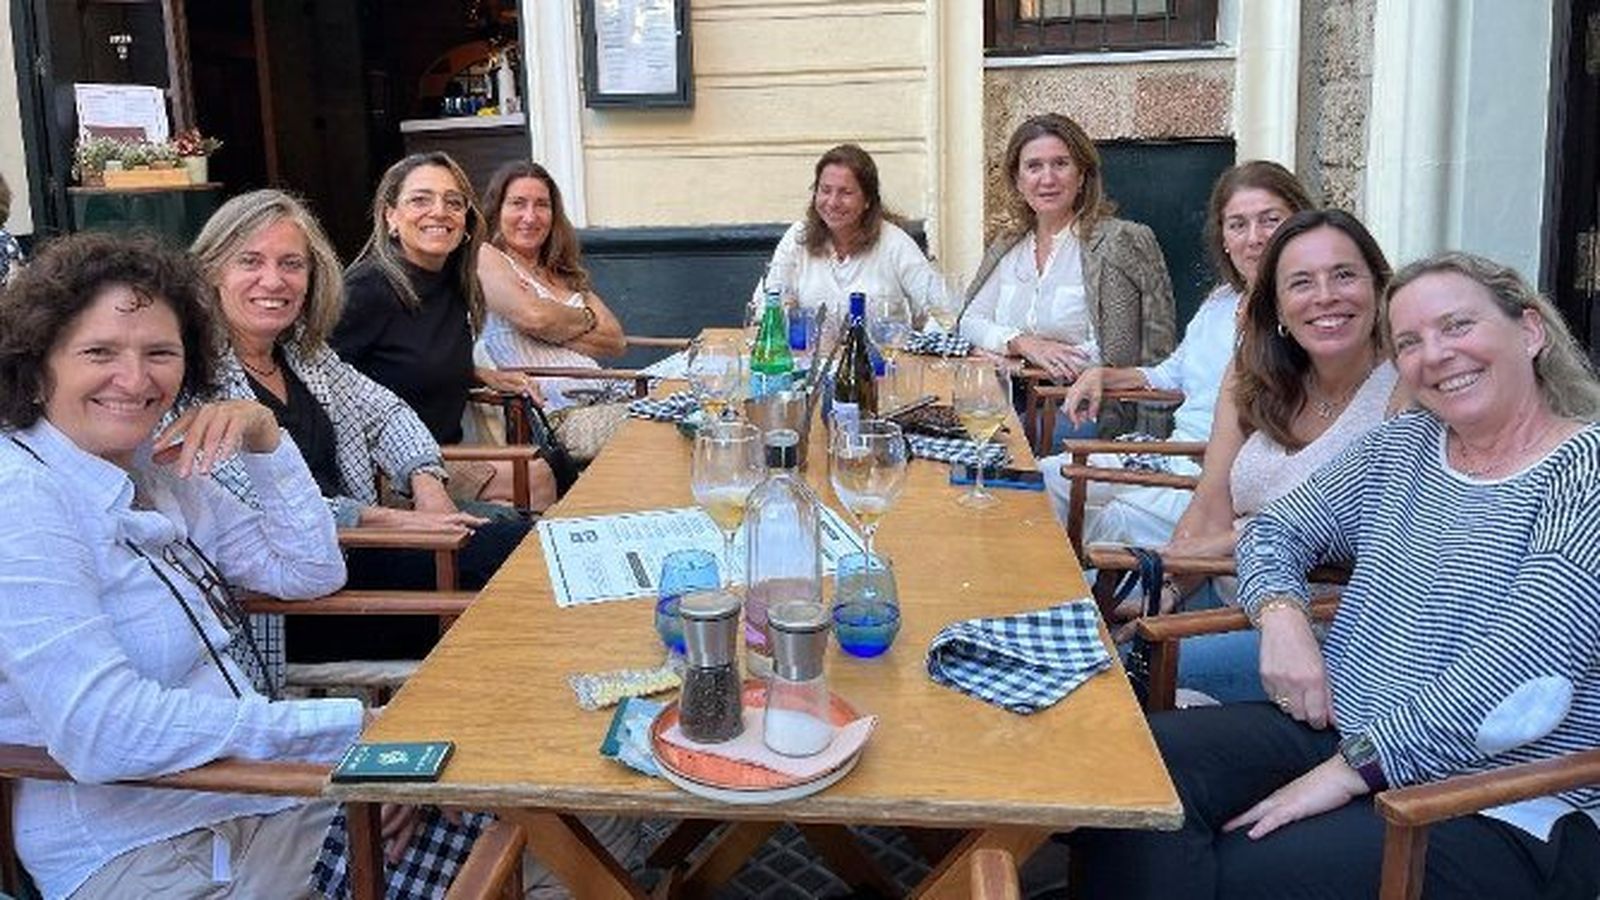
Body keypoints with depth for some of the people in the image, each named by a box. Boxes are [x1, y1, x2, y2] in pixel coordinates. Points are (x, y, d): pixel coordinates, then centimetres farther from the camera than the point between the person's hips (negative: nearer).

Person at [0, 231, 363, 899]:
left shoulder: (158, 469, 7)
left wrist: (263, 436, -2)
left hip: (247, 804, 8)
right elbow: (99, 731, -28)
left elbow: (311, 573, 12)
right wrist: (348, 725, -23)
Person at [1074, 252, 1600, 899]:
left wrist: (1352, 769, -23)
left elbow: (1521, 668, -21)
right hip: (1335, 731, 6)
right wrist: (1281, 613, -6)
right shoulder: (1402, 447, 12)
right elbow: (1278, 529, 18)